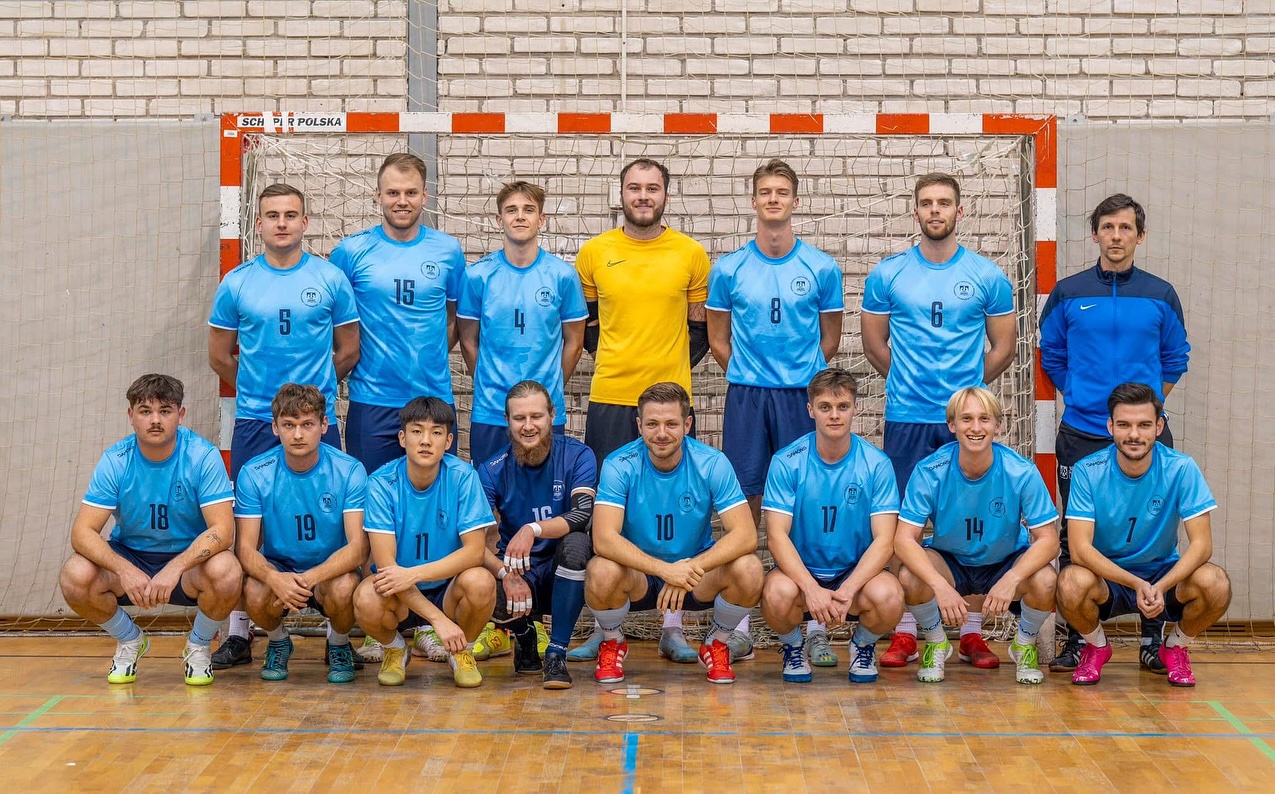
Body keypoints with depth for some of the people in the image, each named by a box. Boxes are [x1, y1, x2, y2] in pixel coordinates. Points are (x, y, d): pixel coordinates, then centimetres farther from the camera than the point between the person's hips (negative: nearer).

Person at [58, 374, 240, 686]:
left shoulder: (203, 456, -16)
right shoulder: (115, 461, -11)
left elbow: (223, 529, -23)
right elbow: (82, 532, -16)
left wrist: (174, 568, -39)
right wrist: (124, 570, -34)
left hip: (190, 559, -2)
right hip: (130, 556, 2)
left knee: (226, 572, -35)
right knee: (75, 576, -26)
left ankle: (199, 646, -1)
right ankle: (129, 640, 6)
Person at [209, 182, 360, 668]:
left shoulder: (331, 279, 3)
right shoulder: (236, 283, 5)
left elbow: (348, 352, 8)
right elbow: (219, 356, 12)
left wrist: (313, 389, 9)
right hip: (253, 423, 1)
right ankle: (239, 633, 9)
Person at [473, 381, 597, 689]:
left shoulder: (577, 456, -7)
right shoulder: (493, 471, -4)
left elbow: (583, 513, -25)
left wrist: (533, 530, -42)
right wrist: (506, 574, -33)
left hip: (563, 574, -1)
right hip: (516, 574, 1)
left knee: (577, 542, -34)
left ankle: (557, 654, -19)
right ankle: (524, 634, 7)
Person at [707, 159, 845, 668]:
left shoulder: (821, 268, 3)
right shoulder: (729, 269, 5)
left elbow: (830, 338, 11)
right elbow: (718, 339, 12)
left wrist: (801, 375, 9)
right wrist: (749, 375, 10)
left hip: (803, 396, -1)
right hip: (746, 397, 1)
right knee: (745, 500, 3)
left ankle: (816, 626, 3)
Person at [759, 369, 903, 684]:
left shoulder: (876, 464, -6)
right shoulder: (786, 462, -7)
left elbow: (884, 540, -10)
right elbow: (777, 535, -12)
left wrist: (847, 590, -26)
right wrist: (812, 588, -28)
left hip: (856, 571, 0)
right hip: (799, 569, 0)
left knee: (888, 596, -32)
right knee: (778, 593, -34)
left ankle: (863, 645, 6)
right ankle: (794, 647, 3)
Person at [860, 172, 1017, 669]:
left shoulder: (987, 276, 3)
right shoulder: (887, 275, 4)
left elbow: (1004, 347, 10)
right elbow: (874, 344, 12)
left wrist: (968, 387, 11)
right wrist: (909, 382, 12)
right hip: (906, 419, 0)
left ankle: (972, 633, 10)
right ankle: (905, 633, 9)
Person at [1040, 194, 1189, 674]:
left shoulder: (1160, 296, 6)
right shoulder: (1068, 294, 4)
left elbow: (1175, 358, 14)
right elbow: (1051, 356, 12)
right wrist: (1081, 397, 5)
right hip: (1081, 434, 0)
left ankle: (1152, 642, 10)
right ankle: (1077, 640, 10)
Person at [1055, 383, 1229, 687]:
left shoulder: (1181, 469, -13)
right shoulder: (1087, 471, -15)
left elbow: (1201, 543, -16)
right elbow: (1080, 548, -21)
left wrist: (1160, 587, -33)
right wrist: (1136, 585, -34)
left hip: (1165, 574, 1)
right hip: (1106, 578, -1)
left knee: (1215, 583, -29)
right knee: (1072, 582, -34)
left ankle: (1176, 648, 5)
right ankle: (1096, 647, 2)